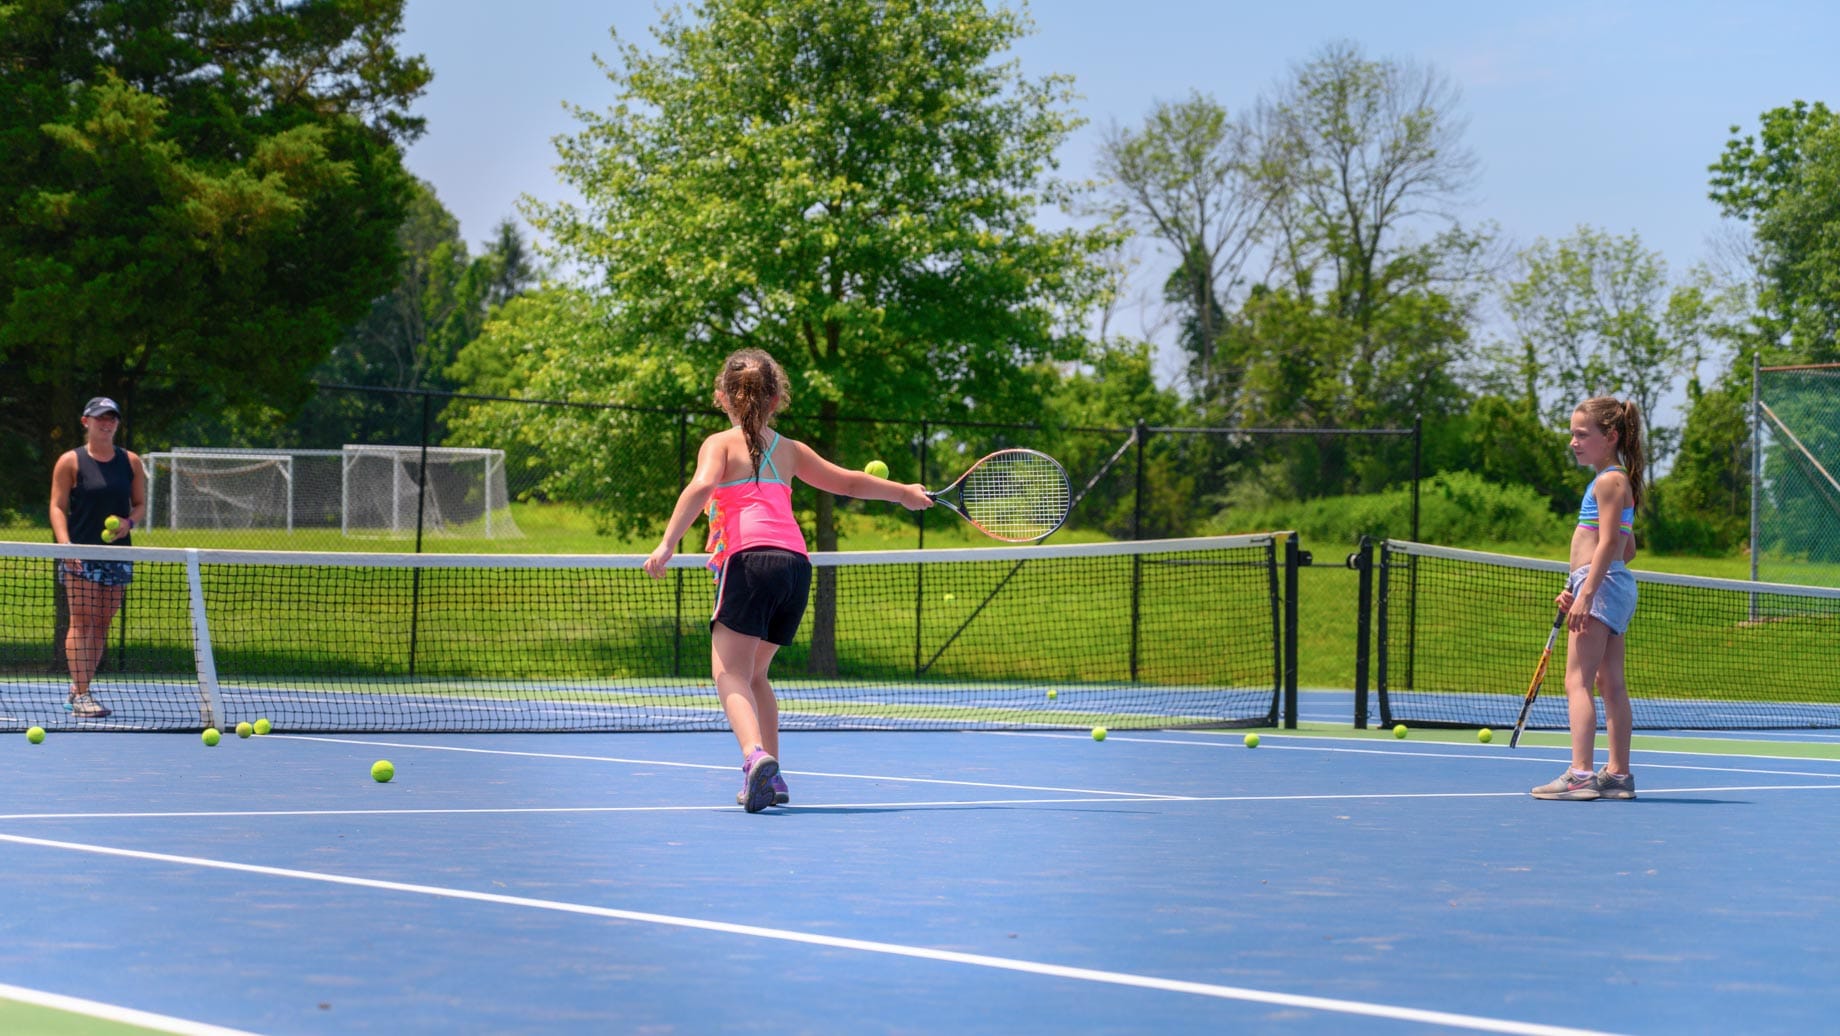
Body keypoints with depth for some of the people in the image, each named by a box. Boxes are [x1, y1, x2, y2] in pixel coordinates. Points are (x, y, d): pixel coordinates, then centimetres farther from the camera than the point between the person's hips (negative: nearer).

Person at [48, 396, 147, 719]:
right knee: (82, 621, -10)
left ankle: (78, 689, 14)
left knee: (102, 624, 5)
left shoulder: (130, 462, 11)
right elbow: (58, 507, -4)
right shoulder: (70, 462, 0)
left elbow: (140, 505, 15)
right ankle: (80, 696, -11)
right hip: (81, 555, -4)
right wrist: (65, 544, -17)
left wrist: (128, 522, -7)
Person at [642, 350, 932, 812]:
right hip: (797, 565, 5)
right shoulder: (789, 450, 24)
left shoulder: (721, 444, 10)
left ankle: (755, 756, -37)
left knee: (730, 673, -11)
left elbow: (702, 486, -11)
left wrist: (667, 544, -17)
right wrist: (903, 492, 52)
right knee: (753, 673, 20)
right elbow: (848, 482, 36)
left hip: (748, 558, -5)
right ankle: (770, 776, 14)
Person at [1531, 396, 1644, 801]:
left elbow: (1609, 544, -20)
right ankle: (1618, 773, 13)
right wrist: (1579, 588, 20)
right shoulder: (1616, 480, 19)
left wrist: (1586, 593, -25)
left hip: (1601, 585, -11)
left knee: (1577, 681, -14)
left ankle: (1580, 775, -21)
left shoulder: (1609, 481, -11)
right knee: (1611, 683, 11)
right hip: (1613, 589, 11)